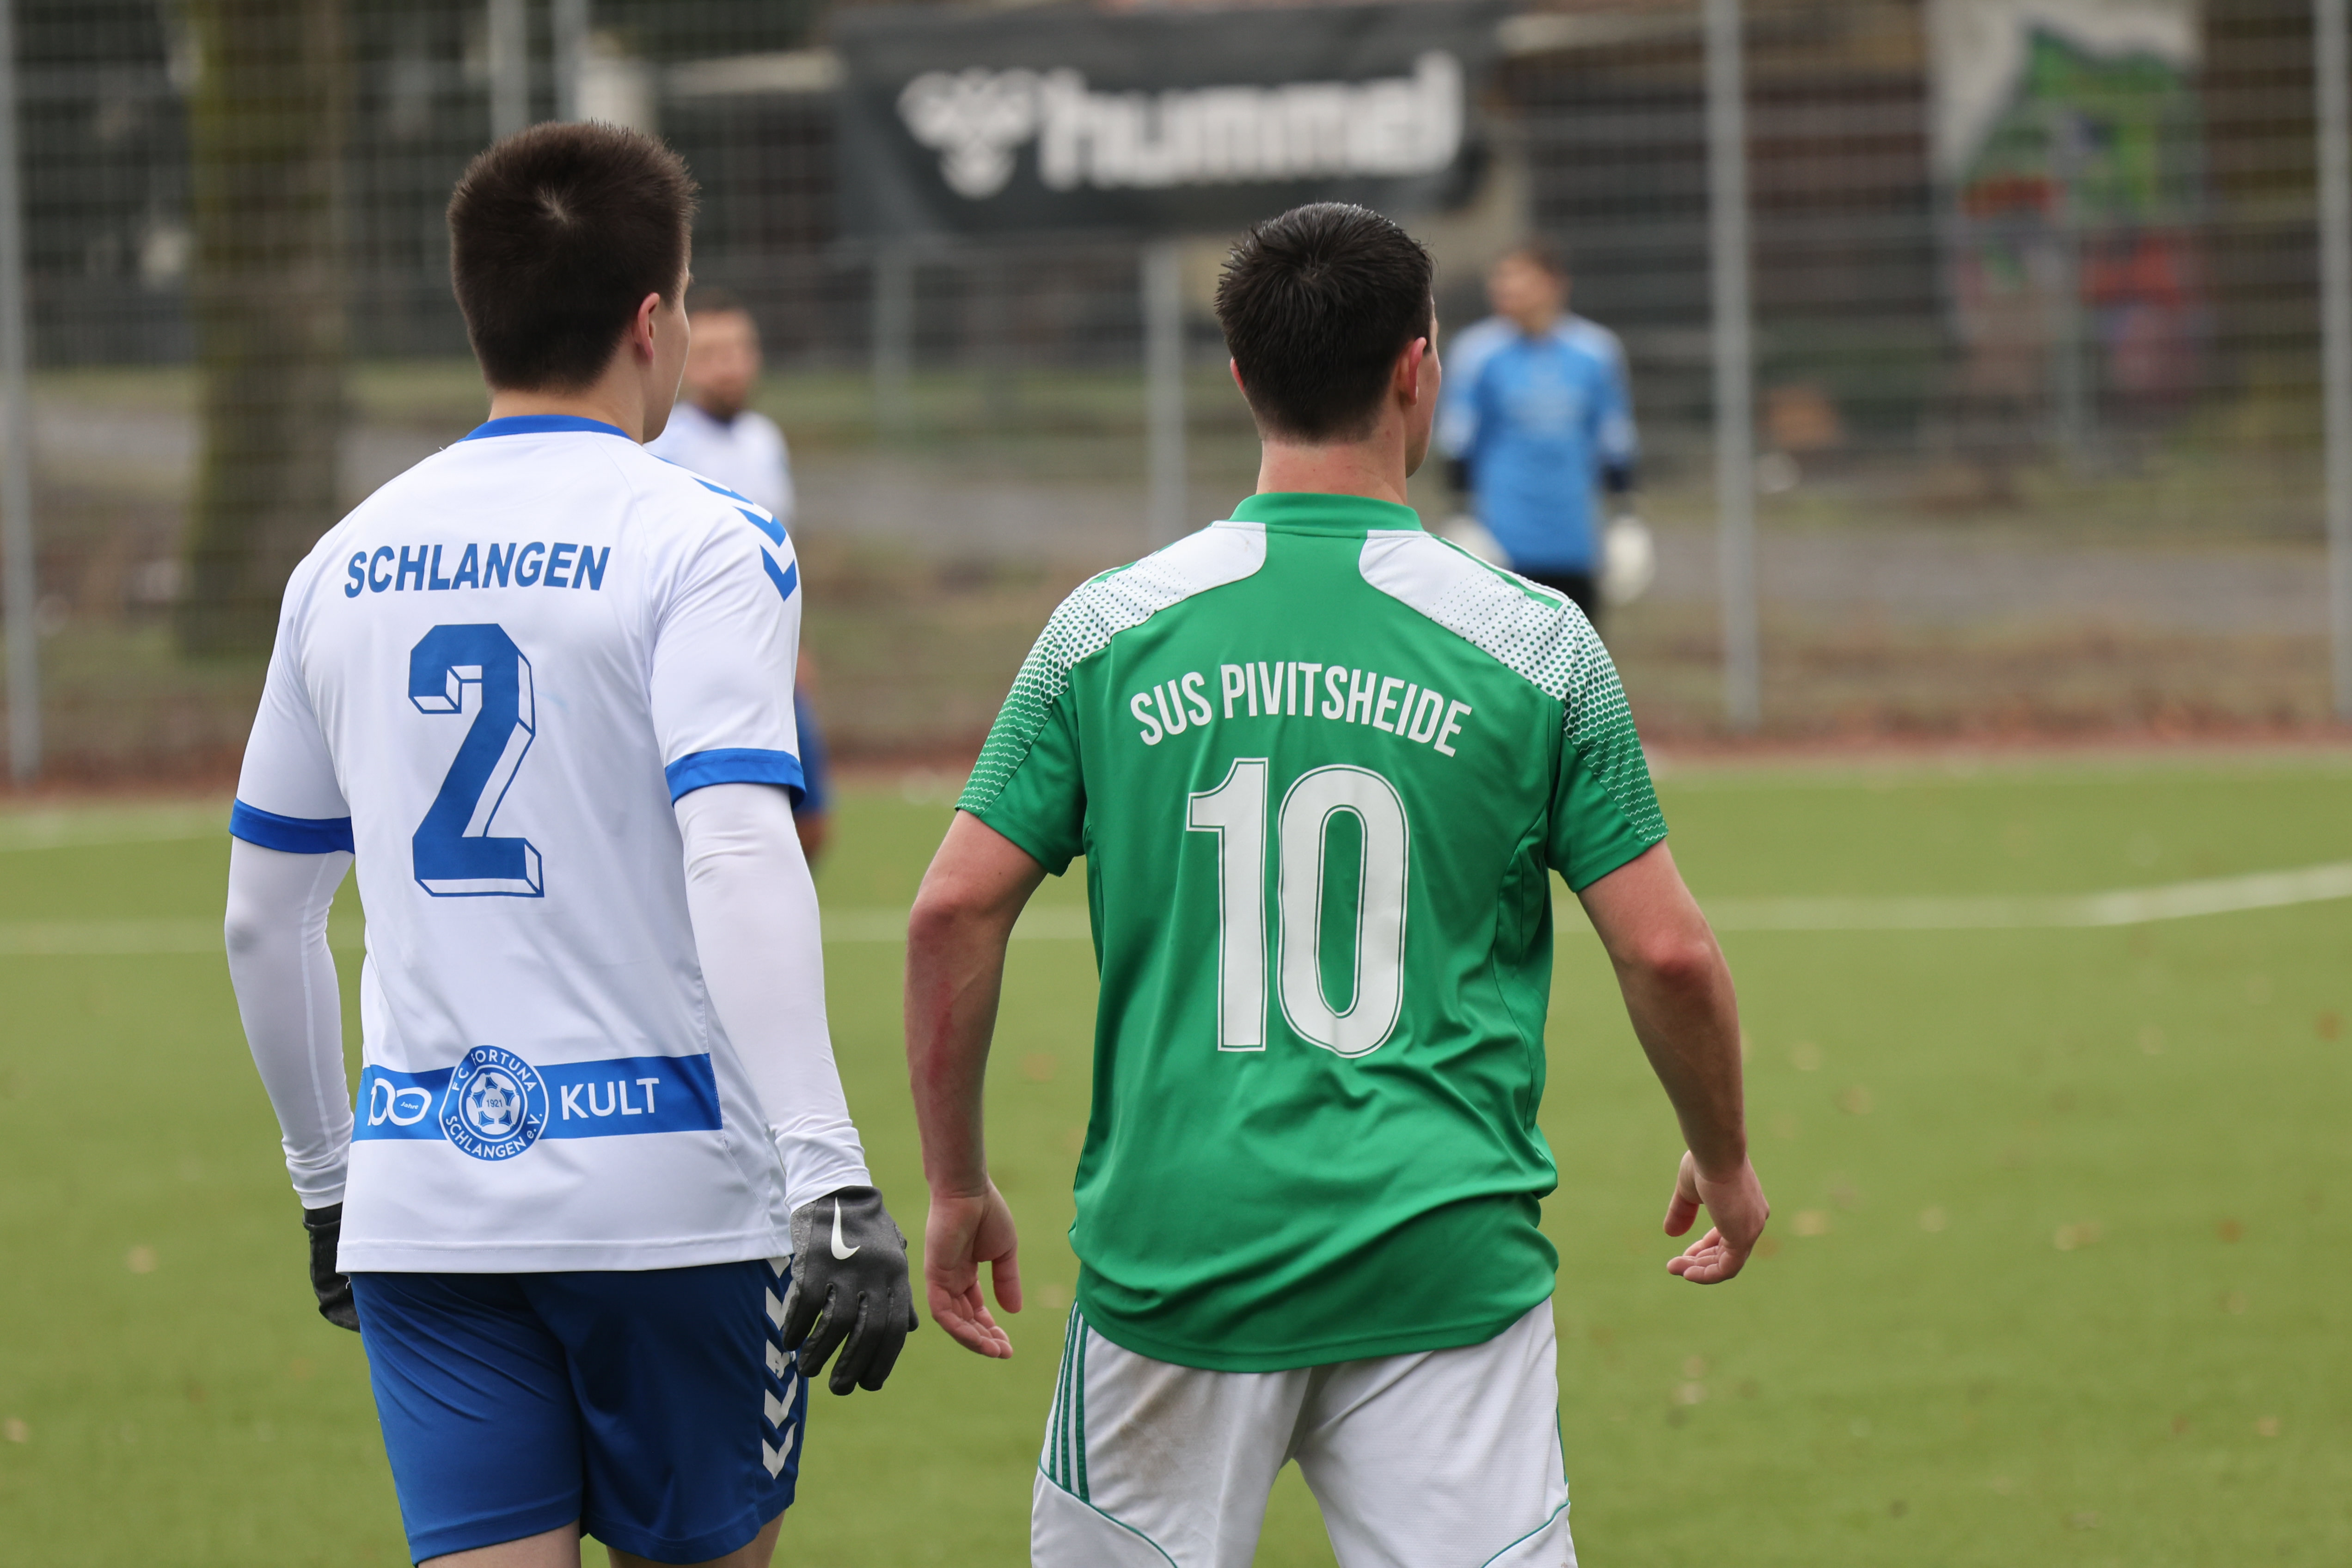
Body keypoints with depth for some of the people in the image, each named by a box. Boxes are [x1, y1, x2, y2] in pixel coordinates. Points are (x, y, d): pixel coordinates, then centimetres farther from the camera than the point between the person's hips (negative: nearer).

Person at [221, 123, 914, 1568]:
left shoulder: (349, 564, 11)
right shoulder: (699, 545, -7)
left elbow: (264, 918, 17)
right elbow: (739, 861, -21)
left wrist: (328, 1179, 29)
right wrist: (833, 1180, -26)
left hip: (423, 1193, 4)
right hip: (669, 1187, -4)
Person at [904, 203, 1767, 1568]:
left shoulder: (1112, 629, 2)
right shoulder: (1532, 643, -1)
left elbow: (955, 912, 1)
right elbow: (1668, 951, 0)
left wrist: (959, 1187, 12)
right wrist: (1725, 1161, 18)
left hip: (1174, 1255, 1)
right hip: (1444, 1272, -1)